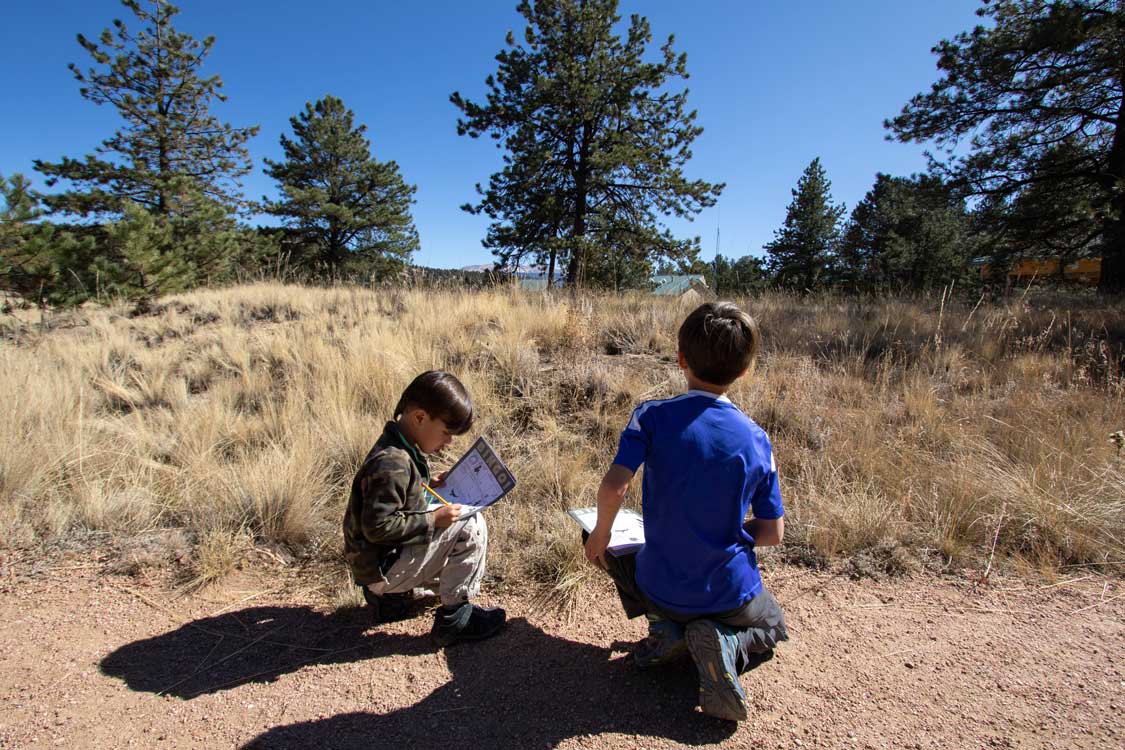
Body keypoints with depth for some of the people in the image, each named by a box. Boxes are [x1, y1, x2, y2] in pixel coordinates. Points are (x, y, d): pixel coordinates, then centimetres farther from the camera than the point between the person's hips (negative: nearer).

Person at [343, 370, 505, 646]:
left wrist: (429, 486, 5)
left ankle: (388, 595, 19)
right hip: (380, 568, -10)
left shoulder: (397, 449, 3)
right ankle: (454, 617, -4)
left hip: (382, 559, 10)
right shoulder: (392, 463, -27)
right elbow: (377, 526, -28)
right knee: (470, 526, -15)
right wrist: (434, 519, -23)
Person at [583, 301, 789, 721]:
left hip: (663, 588, 0)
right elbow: (772, 533, -4)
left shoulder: (652, 416, -17)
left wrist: (599, 535, -8)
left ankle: (667, 629, 6)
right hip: (732, 596, 0)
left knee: (620, 560, 34)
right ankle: (727, 645, -2)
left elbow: (613, 487, -28)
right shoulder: (755, 439, -10)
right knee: (771, 628, 34)